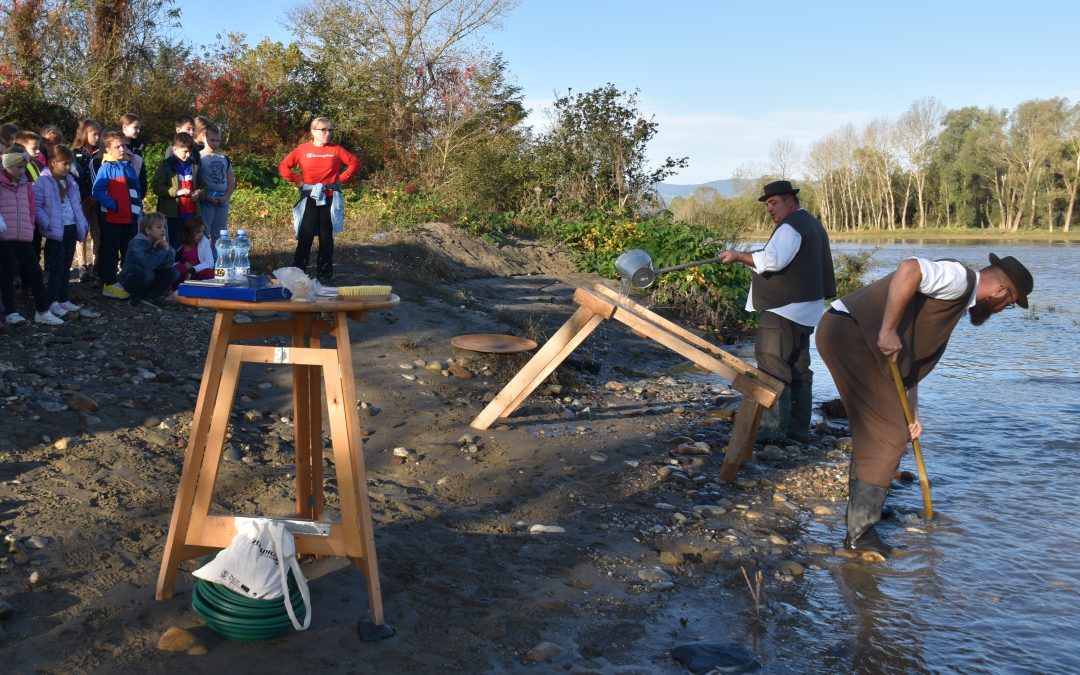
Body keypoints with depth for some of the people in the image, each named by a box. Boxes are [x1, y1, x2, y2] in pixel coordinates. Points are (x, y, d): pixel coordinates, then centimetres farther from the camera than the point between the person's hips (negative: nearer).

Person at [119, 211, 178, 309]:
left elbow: (167, 266, -10)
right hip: (130, 278, -6)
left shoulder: (160, 242, -2)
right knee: (147, 273, -36)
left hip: (149, 280, 6)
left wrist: (167, 249, -24)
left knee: (173, 272, -9)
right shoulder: (137, 243, -23)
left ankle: (150, 297, -6)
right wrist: (163, 251, -28)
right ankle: (135, 299, -11)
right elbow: (147, 264, -38)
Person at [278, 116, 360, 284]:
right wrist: (298, 181, -2)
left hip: (330, 199, 1)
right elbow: (283, 167, 5)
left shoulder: (336, 149, 3)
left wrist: (341, 179, 2)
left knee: (326, 238, 7)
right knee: (305, 237, -5)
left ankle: (324, 277, 14)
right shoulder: (302, 149, 2)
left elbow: (355, 163, 10)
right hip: (309, 199, -1)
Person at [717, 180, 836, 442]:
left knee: (772, 366, -11)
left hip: (785, 310, -11)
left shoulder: (790, 227, -14)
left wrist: (739, 256, -21)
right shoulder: (812, 224, 20)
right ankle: (799, 427, 16)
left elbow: (772, 260, -28)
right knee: (798, 368, 12)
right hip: (805, 311, 11)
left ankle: (775, 427, -12)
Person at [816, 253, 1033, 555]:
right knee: (889, 433, -6)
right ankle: (860, 532, 0)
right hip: (849, 333, -11)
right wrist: (889, 330, -26)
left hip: (844, 334, 11)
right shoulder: (959, 278, -9)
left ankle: (858, 510, 34)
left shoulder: (958, 300, 23)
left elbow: (911, 355, 26)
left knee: (871, 430, 20)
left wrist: (912, 411, 23)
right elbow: (909, 269, -30)